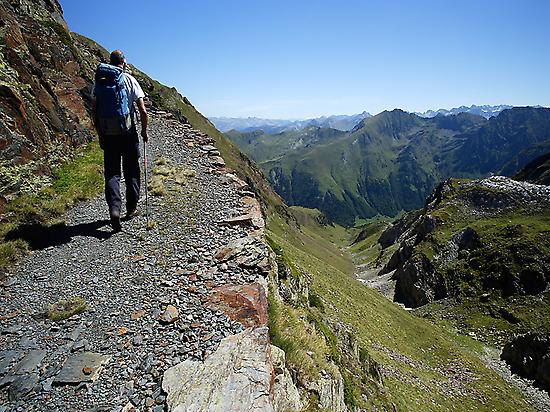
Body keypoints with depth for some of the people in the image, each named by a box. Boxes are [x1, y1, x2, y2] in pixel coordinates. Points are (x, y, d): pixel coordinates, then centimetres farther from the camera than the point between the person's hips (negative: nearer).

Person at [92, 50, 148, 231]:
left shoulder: (99, 81, 7)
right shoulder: (129, 80, -3)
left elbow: (94, 111, 8)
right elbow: (143, 111, -8)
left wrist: (100, 134, 16)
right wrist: (144, 131, 4)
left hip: (108, 135, 2)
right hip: (128, 133, -2)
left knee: (111, 172, 6)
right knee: (131, 171, 10)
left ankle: (114, 208, -12)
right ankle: (131, 208, 18)